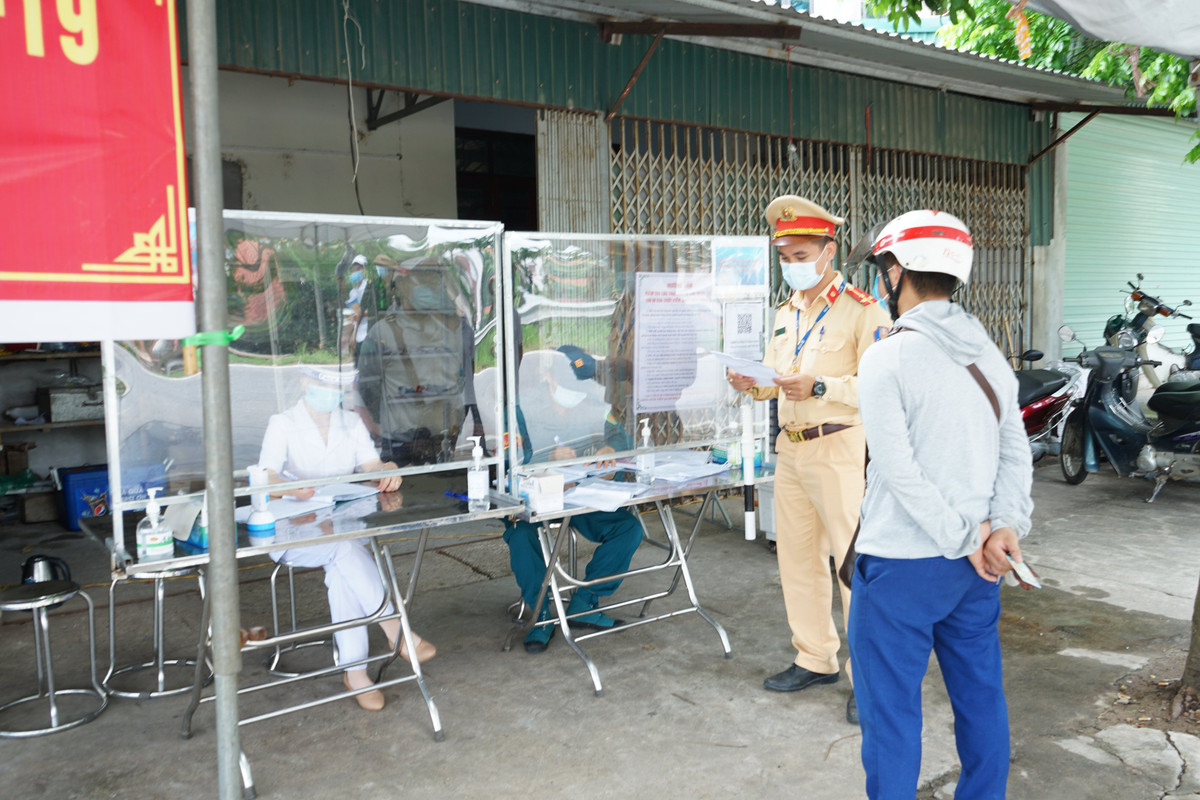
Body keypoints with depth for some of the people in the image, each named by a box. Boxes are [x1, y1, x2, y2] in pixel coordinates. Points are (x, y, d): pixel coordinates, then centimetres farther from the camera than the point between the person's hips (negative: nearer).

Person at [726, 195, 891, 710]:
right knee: (797, 558, 13)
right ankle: (816, 659, 27)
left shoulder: (861, 310, -8)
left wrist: (818, 387, -26)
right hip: (790, 449, 8)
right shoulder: (786, 314, 16)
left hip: (837, 449, -8)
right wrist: (753, 385, 1)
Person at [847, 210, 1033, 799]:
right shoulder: (990, 357, 6)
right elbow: (1016, 455, 4)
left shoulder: (886, 359, -16)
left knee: (890, 707, 6)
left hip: (902, 566, -7)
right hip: (974, 570, 7)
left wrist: (968, 537, -12)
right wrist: (1006, 525, -6)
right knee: (980, 694, 20)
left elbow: (901, 472, -19)